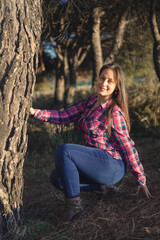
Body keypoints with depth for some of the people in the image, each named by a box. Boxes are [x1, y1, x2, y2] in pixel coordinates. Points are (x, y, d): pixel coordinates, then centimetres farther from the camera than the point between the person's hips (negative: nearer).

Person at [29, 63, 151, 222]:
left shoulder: (115, 112, -14)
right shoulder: (90, 103, 9)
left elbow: (127, 146, -12)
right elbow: (63, 116, 5)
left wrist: (141, 179, -7)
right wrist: (35, 112, -8)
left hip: (113, 166, -8)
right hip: (96, 161, 8)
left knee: (64, 151, -22)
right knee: (57, 178, -3)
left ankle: (74, 204, -14)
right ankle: (104, 186, 6)